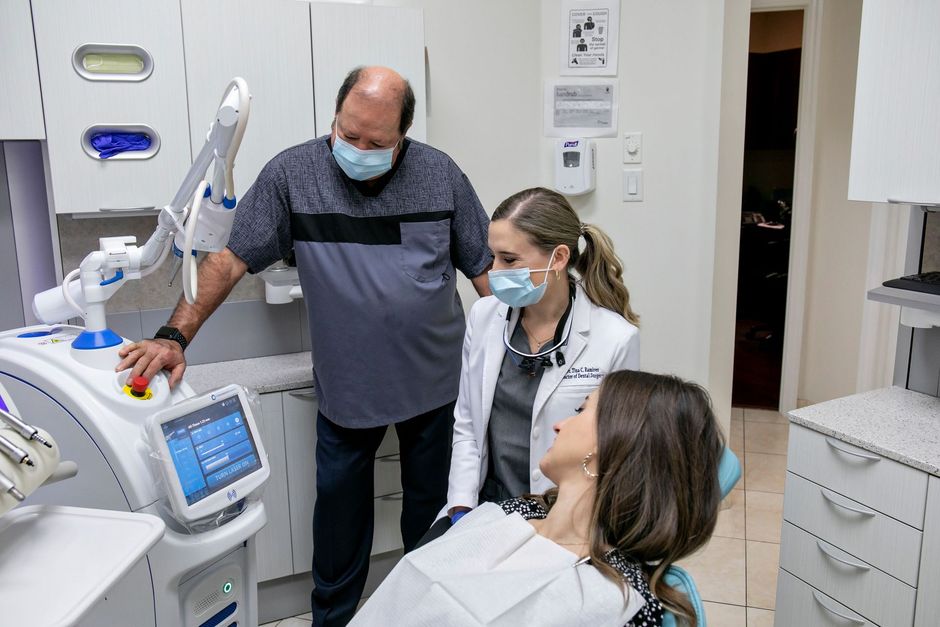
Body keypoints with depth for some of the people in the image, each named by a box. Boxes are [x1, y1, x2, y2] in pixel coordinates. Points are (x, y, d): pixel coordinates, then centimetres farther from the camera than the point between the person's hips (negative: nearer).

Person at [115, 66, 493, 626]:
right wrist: (176, 336, -19)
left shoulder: (441, 175, -5)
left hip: (434, 384, 1)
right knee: (340, 505, 14)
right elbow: (230, 259, -9)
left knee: (432, 501, 18)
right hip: (345, 386, -1)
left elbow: (485, 266, 1)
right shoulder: (292, 174, -8)